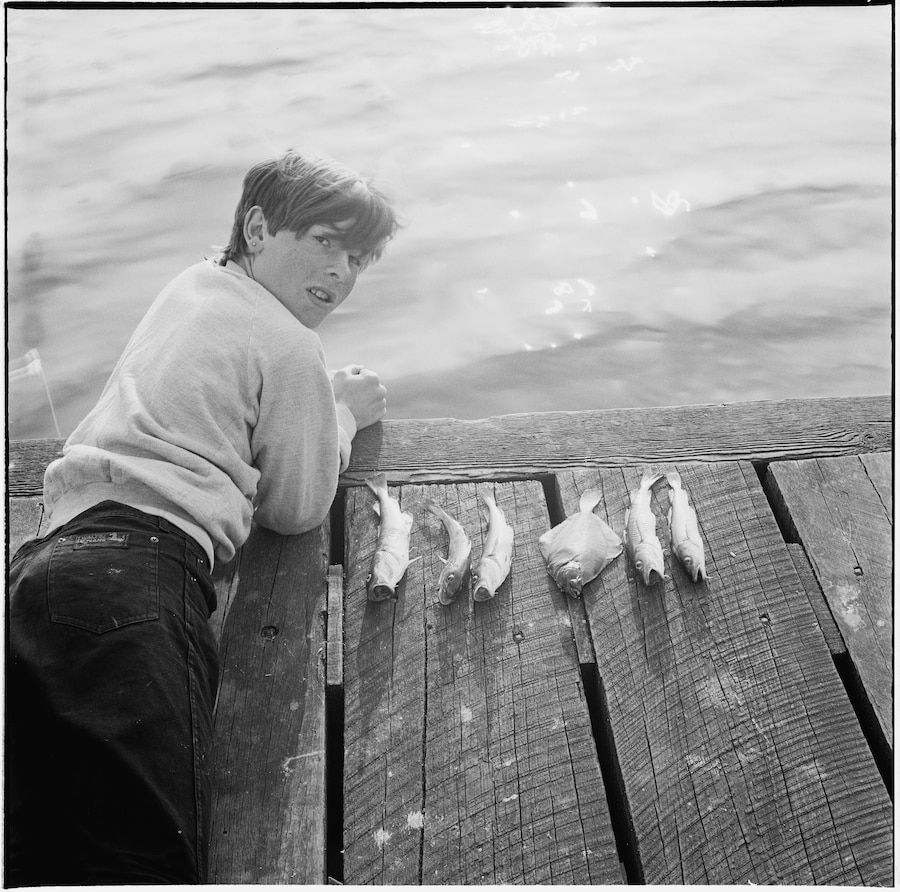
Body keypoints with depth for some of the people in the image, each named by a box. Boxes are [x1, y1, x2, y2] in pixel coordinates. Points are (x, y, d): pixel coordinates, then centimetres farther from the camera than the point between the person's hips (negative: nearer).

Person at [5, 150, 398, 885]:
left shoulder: (192, 286, 30)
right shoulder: (292, 349, 6)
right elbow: (296, 508, 14)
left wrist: (320, 403, 36)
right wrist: (342, 415, 30)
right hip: (139, 574, -9)